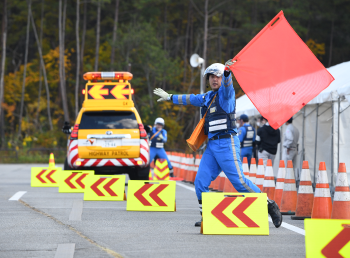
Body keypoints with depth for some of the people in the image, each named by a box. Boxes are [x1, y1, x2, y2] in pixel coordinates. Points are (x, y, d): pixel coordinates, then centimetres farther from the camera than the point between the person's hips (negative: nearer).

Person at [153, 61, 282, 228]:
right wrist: (170, 98, 47)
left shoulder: (225, 94, -3)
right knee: (200, 183, 0)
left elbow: (227, 85, -27)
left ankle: (270, 206, -2)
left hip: (227, 144, -8)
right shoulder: (207, 97, 20)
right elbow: (191, 99, 37)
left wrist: (227, 72, -49)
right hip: (211, 146, 8)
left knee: (239, 181, -13)